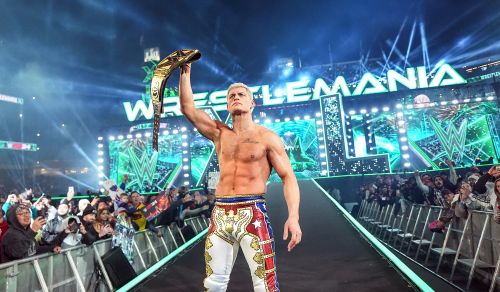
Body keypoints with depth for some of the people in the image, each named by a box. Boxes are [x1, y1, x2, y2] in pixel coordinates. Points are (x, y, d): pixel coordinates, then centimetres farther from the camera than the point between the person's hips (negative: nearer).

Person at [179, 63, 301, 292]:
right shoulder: (220, 133, 12)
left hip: (252, 213, -4)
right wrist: (185, 72, 8)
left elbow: (288, 177, -4)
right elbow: (188, 108, 9)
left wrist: (293, 216, -17)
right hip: (220, 214, 4)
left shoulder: (267, 138, 1)